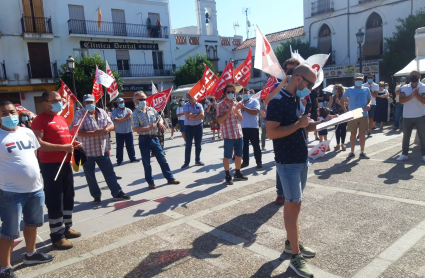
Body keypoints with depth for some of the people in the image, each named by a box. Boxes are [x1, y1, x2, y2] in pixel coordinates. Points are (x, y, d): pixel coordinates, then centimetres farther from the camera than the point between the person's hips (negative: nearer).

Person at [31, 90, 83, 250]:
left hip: (65, 163, 9)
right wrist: (63, 147, -27)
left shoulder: (61, 118, 15)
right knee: (55, 201, -1)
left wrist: (73, 144, 7)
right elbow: (38, 143, -24)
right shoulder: (40, 120, -12)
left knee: (68, 197, 16)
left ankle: (66, 228, 31)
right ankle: (57, 236, 9)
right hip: (50, 165, -9)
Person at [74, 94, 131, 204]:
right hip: (87, 151, -3)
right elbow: (79, 132, -18)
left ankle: (117, 192, 18)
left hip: (103, 149, 4)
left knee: (109, 172, 9)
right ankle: (96, 196, 22)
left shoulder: (102, 112, 7)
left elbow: (111, 125, 9)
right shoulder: (80, 114, -8)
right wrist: (95, 133, -25)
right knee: (90, 176, 8)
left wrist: (107, 128, -15)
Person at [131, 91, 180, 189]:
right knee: (146, 162, 6)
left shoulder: (152, 109, 7)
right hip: (144, 140, -4)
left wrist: (160, 123, -5)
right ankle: (150, 182, 18)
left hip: (154, 138, 4)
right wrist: (149, 127, -24)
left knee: (162, 159, 10)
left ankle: (170, 178, 19)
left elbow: (160, 118, 19)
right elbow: (135, 129, -16)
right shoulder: (135, 114, -8)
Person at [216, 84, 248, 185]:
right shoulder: (221, 105, -5)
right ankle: (228, 176, 10)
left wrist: (237, 111, -9)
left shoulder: (236, 104, 13)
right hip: (228, 135, -6)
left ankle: (237, 173, 27)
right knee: (227, 156, 0)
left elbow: (240, 119, 10)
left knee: (238, 155, 13)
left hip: (238, 133, 6)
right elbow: (219, 120, -13)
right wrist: (229, 111, -19)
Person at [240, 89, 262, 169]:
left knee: (256, 145, 3)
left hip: (253, 127, -5)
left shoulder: (254, 101, -2)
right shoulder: (240, 103, 14)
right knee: (244, 145, 11)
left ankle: (259, 162, 12)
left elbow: (255, 111, -19)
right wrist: (239, 108, -14)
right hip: (242, 127, 5)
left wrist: (244, 107, -16)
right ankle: (245, 161, 21)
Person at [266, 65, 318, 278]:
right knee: (293, 205, -4)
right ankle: (296, 257, 6)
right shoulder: (278, 101, -16)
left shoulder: (297, 100, 12)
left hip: (302, 160, 9)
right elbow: (271, 133, -23)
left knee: (293, 204, 16)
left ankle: (291, 242, 30)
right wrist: (299, 124, -21)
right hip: (288, 162, -9)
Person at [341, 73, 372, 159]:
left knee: (362, 133, 6)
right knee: (353, 134, 4)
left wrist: (369, 104, -8)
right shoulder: (349, 90, 2)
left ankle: (362, 152, 15)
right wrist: (350, 102, 5)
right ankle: (352, 152, 13)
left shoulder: (366, 89, 8)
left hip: (364, 115, 2)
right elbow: (343, 99, 14)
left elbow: (370, 99, 12)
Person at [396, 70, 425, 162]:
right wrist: (412, 95, -20)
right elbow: (401, 100, -10)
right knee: (406, 136, 10)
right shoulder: (404, 88, 4)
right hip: (407, 116, 2)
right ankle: (404, 154, 18)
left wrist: (416, 93, -18)